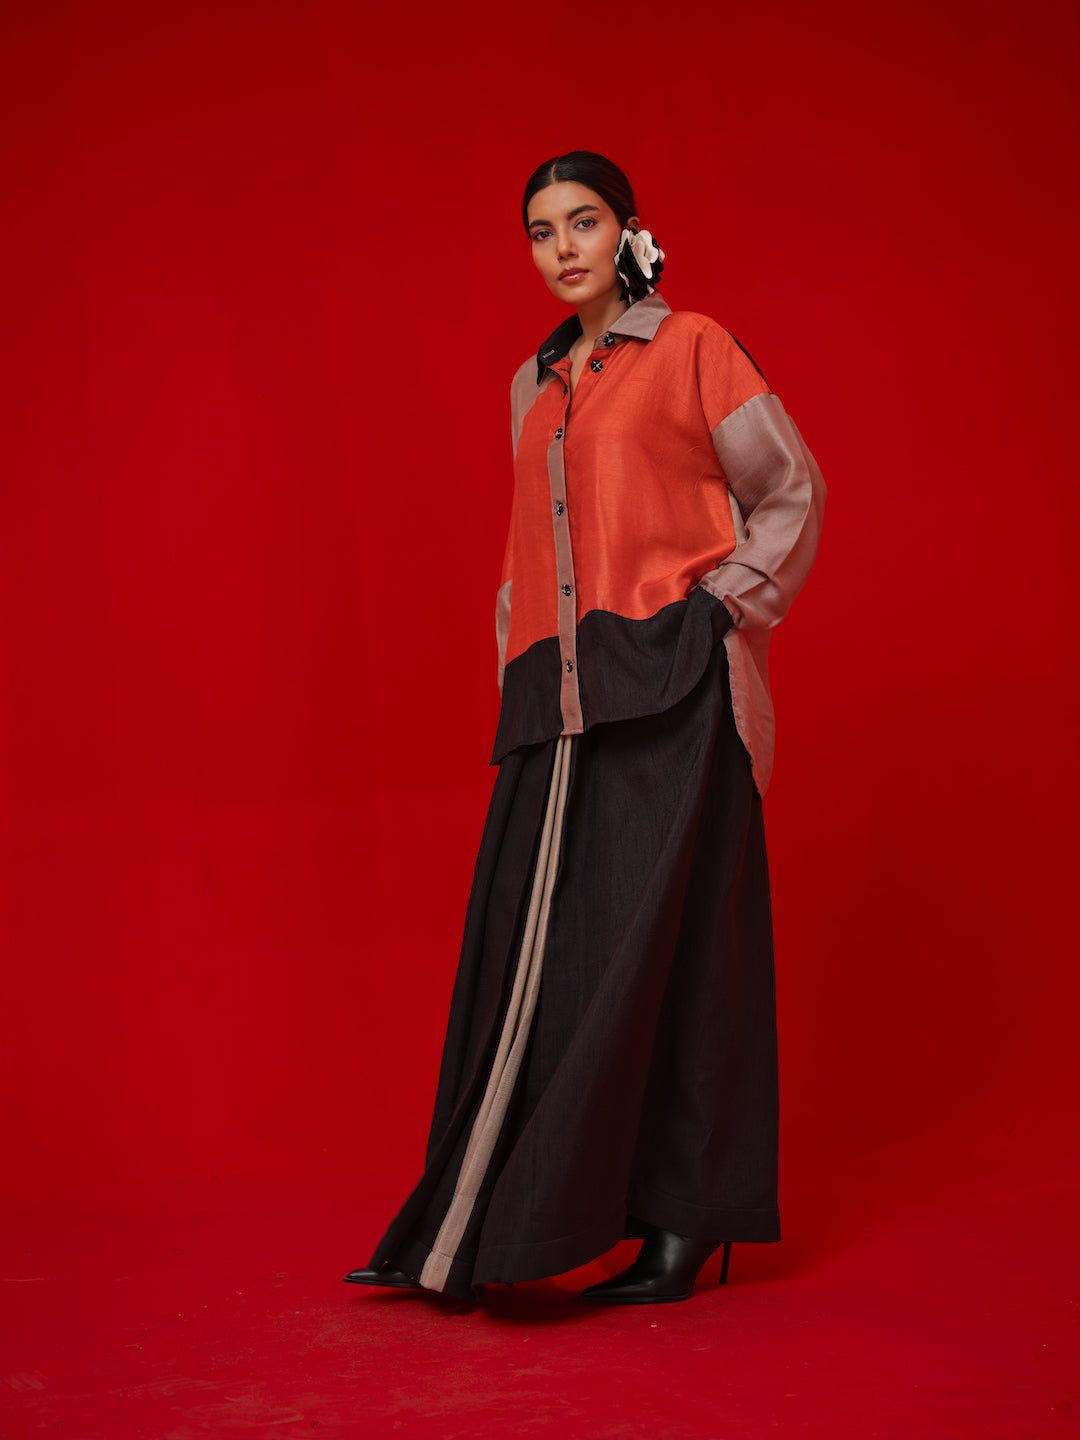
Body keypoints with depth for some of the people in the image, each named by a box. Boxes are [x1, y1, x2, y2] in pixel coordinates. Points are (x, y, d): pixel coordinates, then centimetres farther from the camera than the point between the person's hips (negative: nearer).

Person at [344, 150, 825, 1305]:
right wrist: (520, 668, 15)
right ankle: (475, 1231, 5)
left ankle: (685, 1222, -2)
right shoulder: (534, 388, 21)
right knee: (534, 948, 2)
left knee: (659, 939, -8)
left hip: (666, 686, -5)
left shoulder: (690, 349, 4)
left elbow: (791, 491, 6)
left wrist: (729, 603, -4)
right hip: (557, 694, 6)